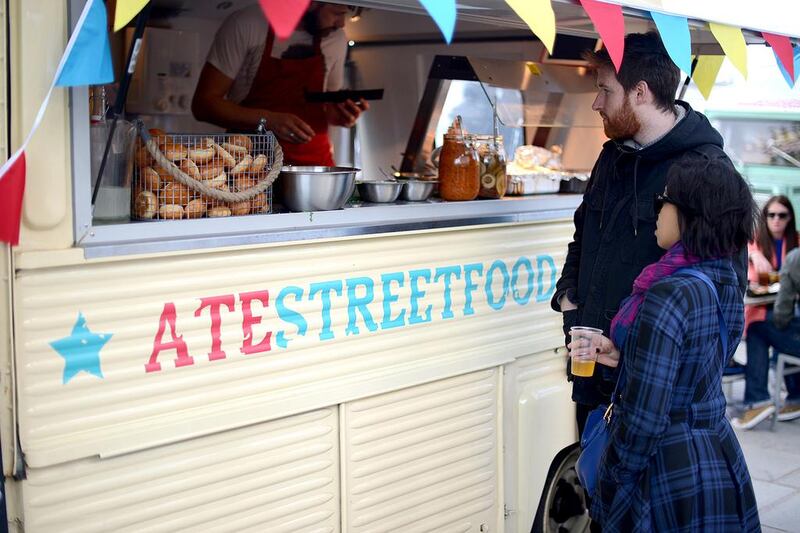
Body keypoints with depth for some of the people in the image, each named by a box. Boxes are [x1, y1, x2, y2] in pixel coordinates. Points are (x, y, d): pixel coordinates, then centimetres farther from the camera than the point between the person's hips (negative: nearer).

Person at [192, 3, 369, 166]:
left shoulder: (336, 39, 8)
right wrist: (267, 120, -22)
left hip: (315, 162, 5)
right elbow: (203, 104, -9)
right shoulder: (245, 25, -7)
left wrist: (339, 113, -2)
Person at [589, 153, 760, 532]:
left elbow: (646, 416, -24)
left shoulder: (669, 296, -24)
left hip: (670, 469, -8)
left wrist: (615, 484, -12)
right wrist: (621, 356, 8)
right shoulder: (726, 284, 3)